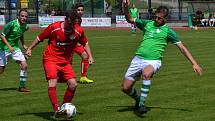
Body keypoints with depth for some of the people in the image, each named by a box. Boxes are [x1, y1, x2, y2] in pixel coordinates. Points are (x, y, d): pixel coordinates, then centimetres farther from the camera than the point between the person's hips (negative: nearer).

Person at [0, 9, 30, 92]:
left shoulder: (25, 26, -2)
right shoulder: (12, 24, -21)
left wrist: (23, 45, 10)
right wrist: (9, 46, -26)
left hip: (15, 48, 5)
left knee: (24, 65, -9)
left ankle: (22, 87, 1)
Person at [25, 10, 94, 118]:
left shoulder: (79, 31, -4)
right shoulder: (54, 27, -13)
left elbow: (85, 44, 14)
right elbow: (40, 38, 2)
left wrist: (90, 56, 3)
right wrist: (29, 48, -3)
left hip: (65, 62, 4)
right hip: (51, 59, -3)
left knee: (73, 84, -7)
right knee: (52, 84, -22)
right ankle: (56, 109, -21)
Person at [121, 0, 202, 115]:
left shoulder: (168, 31, 3)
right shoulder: (147, 24, 12)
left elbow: (182, 47, 3)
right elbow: (129, 19, 20)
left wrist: (194, 63, -2)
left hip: (153, 61, -4)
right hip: (138, 58, 4)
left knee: (146, 73, -40)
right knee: (125, 88, 0)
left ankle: (141, 103, -28)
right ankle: (137, 99, 33)